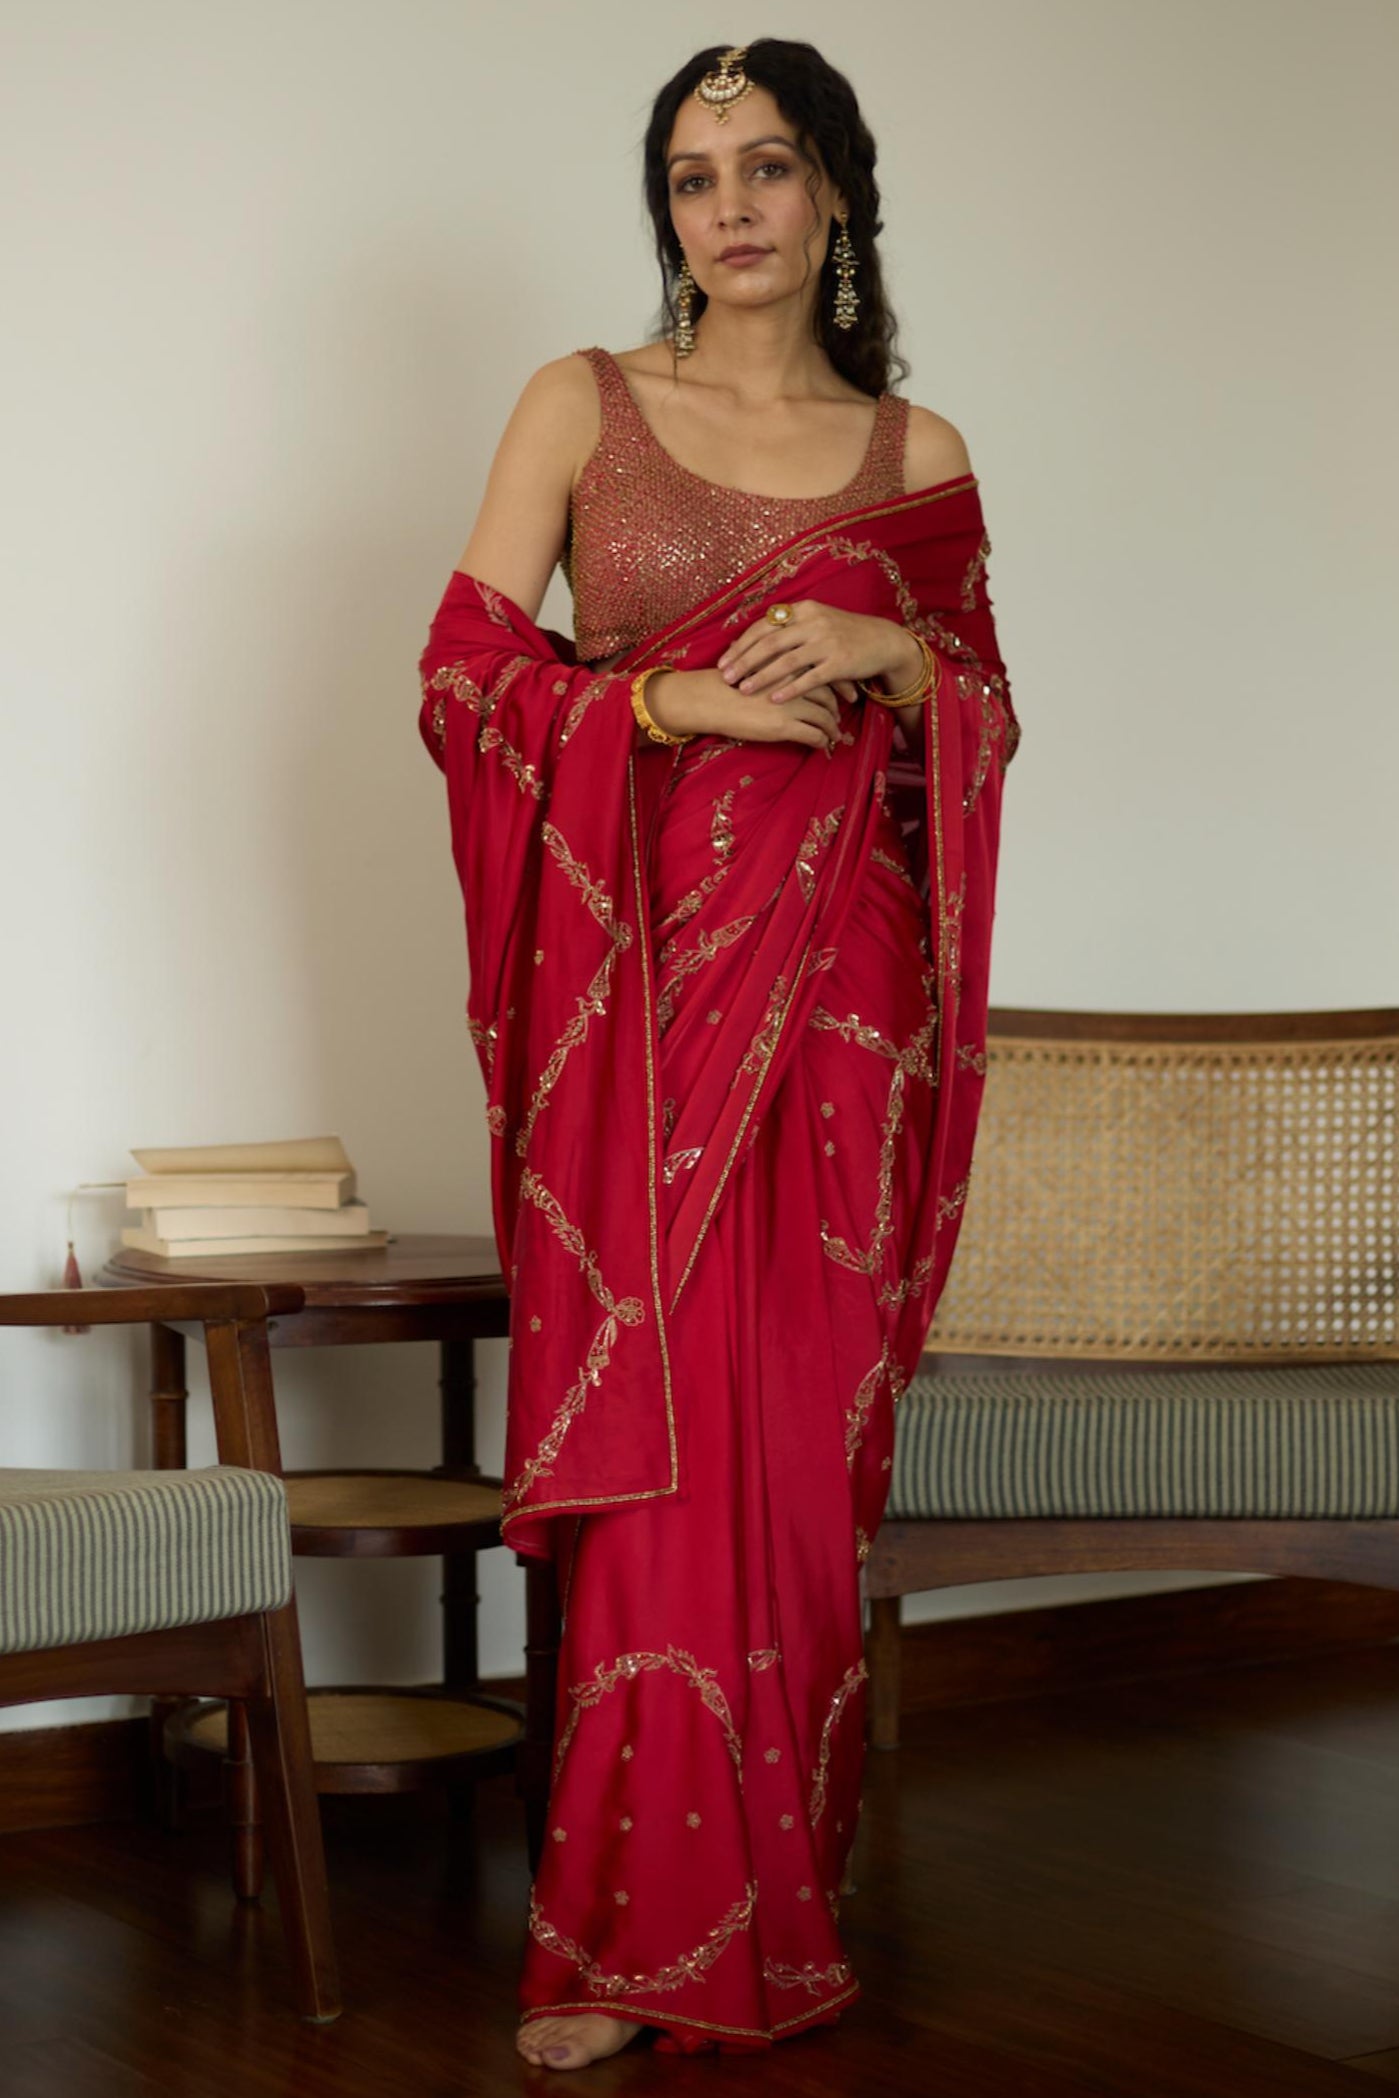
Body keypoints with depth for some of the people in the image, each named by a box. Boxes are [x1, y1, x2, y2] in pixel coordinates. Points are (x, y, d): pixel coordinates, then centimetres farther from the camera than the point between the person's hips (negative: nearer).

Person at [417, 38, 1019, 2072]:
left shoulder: (918, 453, 12)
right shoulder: (581, 404, 7)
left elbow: (991, 727, 15)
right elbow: (462, 678, 1)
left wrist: (893, 656, -5)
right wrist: (681, 703, -12)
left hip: (837, 985, 2)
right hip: (640, 970, -1)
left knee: (801, 1433, 2)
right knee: (655, 1432, -5)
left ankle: (770, 1897, 15)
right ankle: (638, 1935, 5)